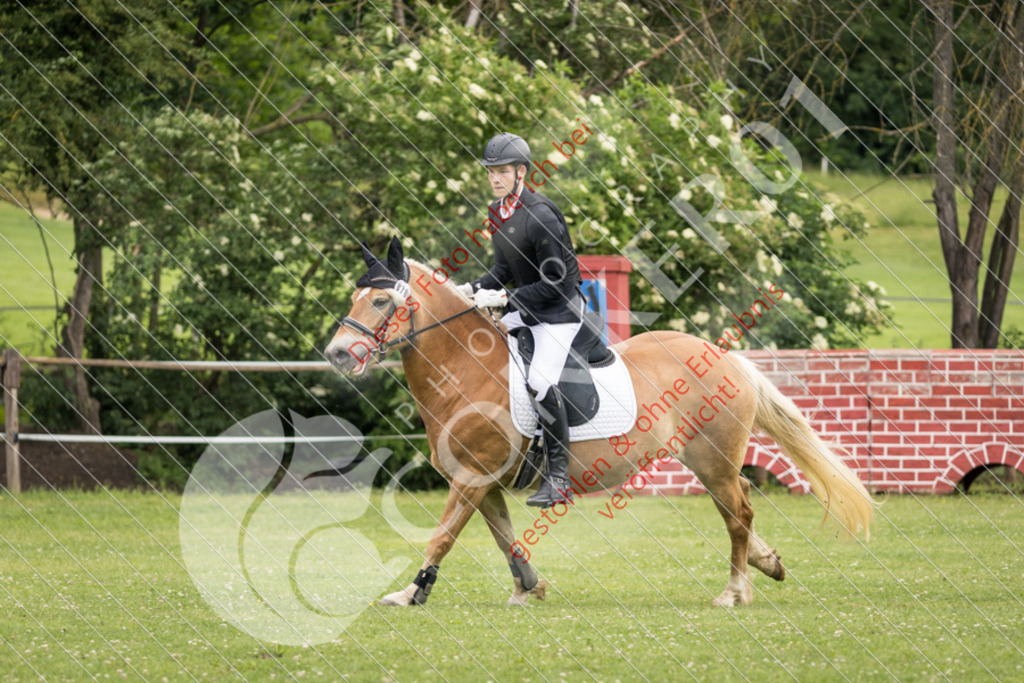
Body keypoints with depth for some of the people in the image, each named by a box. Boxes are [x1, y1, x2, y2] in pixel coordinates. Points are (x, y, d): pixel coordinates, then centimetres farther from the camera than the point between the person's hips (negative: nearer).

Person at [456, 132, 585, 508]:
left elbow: (553, 283, -22)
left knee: (540, 383, -22)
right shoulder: (498, 212, 4)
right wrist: (472, 289, -4)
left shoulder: (540, 216, -23)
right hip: (527, 307, 10)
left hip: (561, 307, -10)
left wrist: (504, 298, -24)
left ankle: (558, 478, -18)